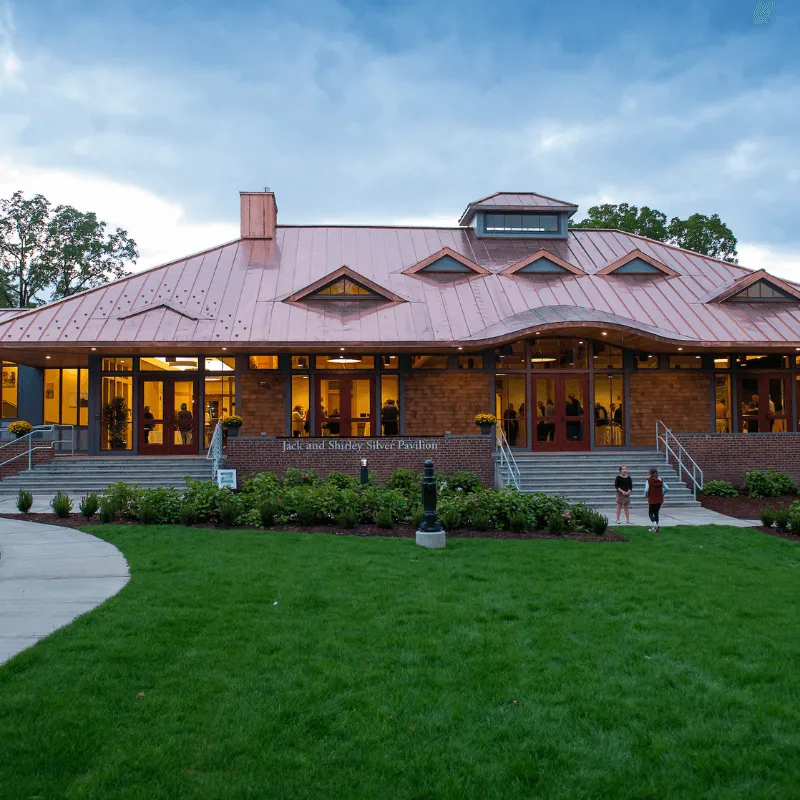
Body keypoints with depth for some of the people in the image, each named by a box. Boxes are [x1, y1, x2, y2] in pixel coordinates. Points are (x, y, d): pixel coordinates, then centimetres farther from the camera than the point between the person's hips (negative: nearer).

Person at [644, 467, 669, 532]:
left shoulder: (648, 480, -10)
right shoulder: (660, 480, 2)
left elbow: (646, 490, -19)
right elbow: (667, 488, -2)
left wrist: (646, 495, -1)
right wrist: (662, 493, 11)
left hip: (652, 500, -4)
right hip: (659, 500, 4)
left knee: (650, 513, 8)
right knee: (656, 513, 20)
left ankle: (655, 524, -17)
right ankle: (658, 524, 6)